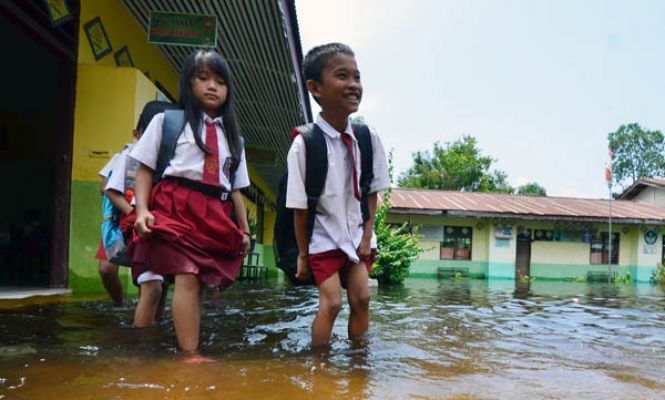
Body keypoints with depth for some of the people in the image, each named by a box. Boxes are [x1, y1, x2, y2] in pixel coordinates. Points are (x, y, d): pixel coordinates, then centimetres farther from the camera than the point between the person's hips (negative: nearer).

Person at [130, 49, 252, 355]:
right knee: (187, 278, -16)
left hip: (216, 216, 4)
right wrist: (142, 210, -9)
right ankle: (190, 356, -15)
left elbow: (236, 189, 19)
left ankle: (189, 351, 9)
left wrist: (244, 229, 14)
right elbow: (145, 169, 5)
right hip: (176, 208, -4)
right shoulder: (167, 119, 9)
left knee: (198, 282, 3)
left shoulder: (232, 135, 20)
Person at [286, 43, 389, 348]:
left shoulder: (368, 138, -8)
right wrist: (303, 254, -7)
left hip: (356, 235, 4)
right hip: (323, 237, -3)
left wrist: (366, 236, -3)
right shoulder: (304, 144, -19)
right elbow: (300, 206, -13)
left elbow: (371, 193, 1)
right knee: (331, 302, -6)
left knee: (361, 298, 2)